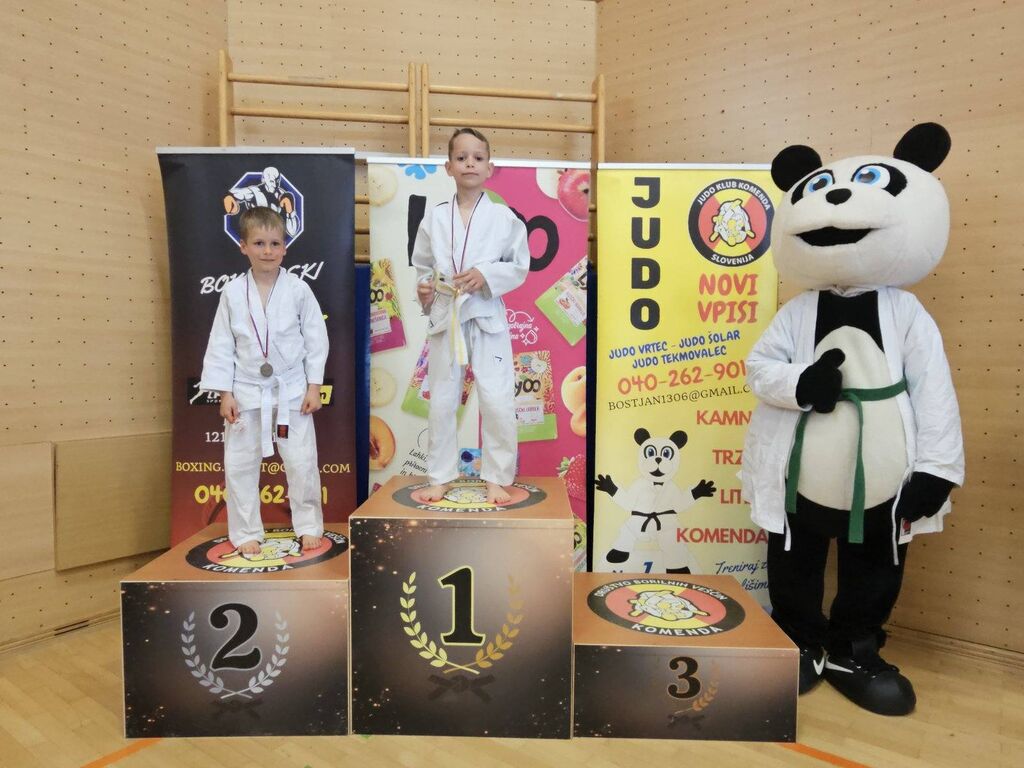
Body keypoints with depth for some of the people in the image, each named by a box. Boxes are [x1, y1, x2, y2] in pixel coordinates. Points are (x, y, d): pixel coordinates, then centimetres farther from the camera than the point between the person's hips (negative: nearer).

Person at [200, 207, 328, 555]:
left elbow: (316, 339, -2)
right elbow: (221, 345, 1)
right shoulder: (232, 293, -2)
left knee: (302, 462, 4)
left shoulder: (298, 290, -5)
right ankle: (246, 533, 25)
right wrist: (225, 393, -3)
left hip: (292, 390, -1)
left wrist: (314, 386, -5)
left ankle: (309, 527, 23)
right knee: (239, 465, 8)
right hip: (246, 391, 1)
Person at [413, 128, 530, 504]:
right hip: (444, 316, 2)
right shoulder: (434, 218, 4)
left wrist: (486, 274, -14)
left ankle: (497, 478, 14)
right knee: (441, 402, 9)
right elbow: (421, 265, 12)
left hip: (487, 317, -2)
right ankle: (440, 476, 25)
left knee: (498, 402, -5)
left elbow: (520, 267, 1)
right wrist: (423, 288, -8)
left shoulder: (504, 217, -1)